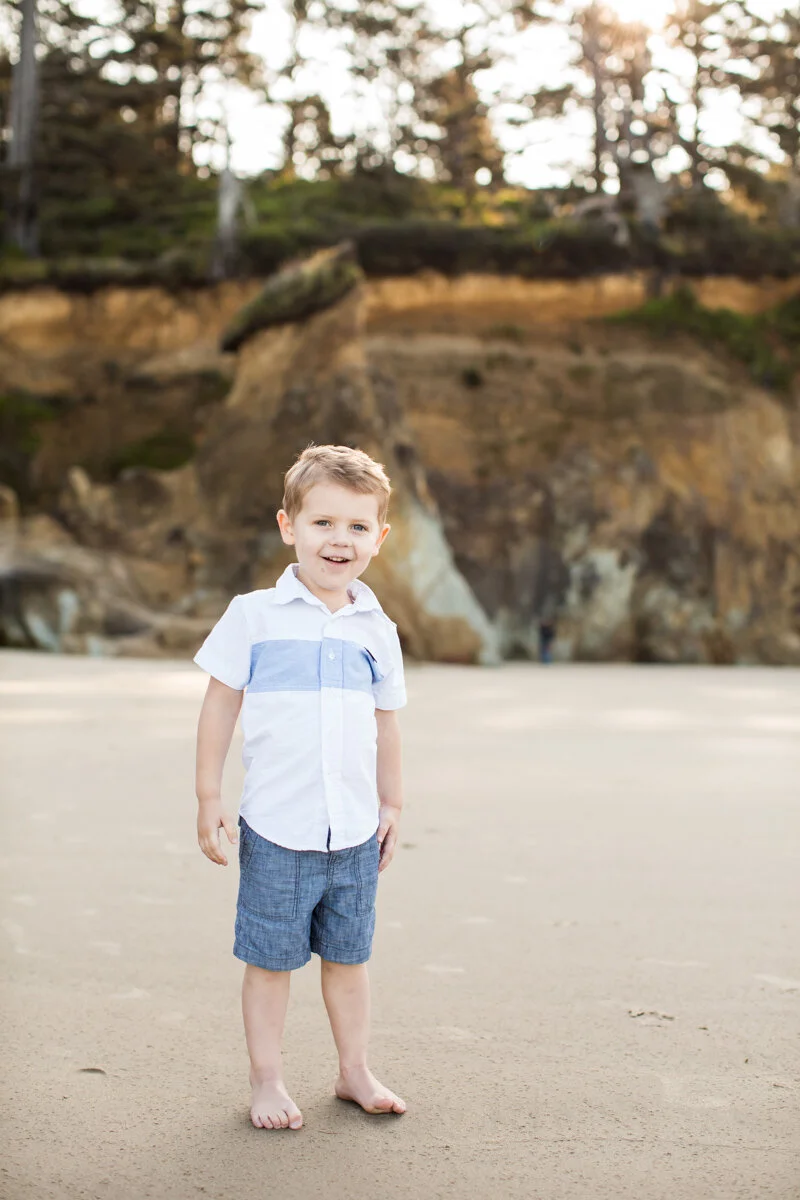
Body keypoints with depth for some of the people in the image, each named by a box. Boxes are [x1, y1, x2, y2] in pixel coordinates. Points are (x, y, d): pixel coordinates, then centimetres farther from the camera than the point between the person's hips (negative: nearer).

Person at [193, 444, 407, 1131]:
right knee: (271, 960, 7)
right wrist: (209, 800, -3)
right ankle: (267, 1081, 22)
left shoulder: (377, 631, 5)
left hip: (355, 830, 3)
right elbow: (221, 708, -1)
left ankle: (354, 1071, 30)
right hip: (277, 828, -3)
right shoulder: (254, 617, -6)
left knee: (348, 956, 15)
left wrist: (392, 803, 17)